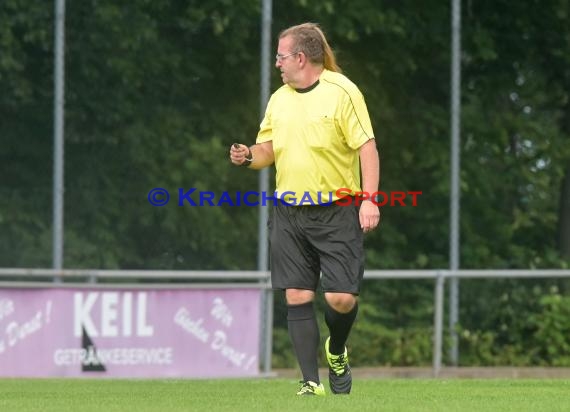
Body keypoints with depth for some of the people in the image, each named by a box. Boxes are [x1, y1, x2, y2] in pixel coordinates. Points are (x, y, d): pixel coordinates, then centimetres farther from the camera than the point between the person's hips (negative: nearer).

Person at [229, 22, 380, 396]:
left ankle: (337, 351, 23)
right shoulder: (279, 99, 11)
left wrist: (369, 199, -17)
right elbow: (268, 149, 18)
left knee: (341, 298, -9)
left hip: (337, 210, -5)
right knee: (298, 298, -1)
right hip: (289, 212, 5)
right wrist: (249, 156, -6)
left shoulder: (342, 91, -8)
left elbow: (367, 146, -9)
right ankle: (312, 383, 4)